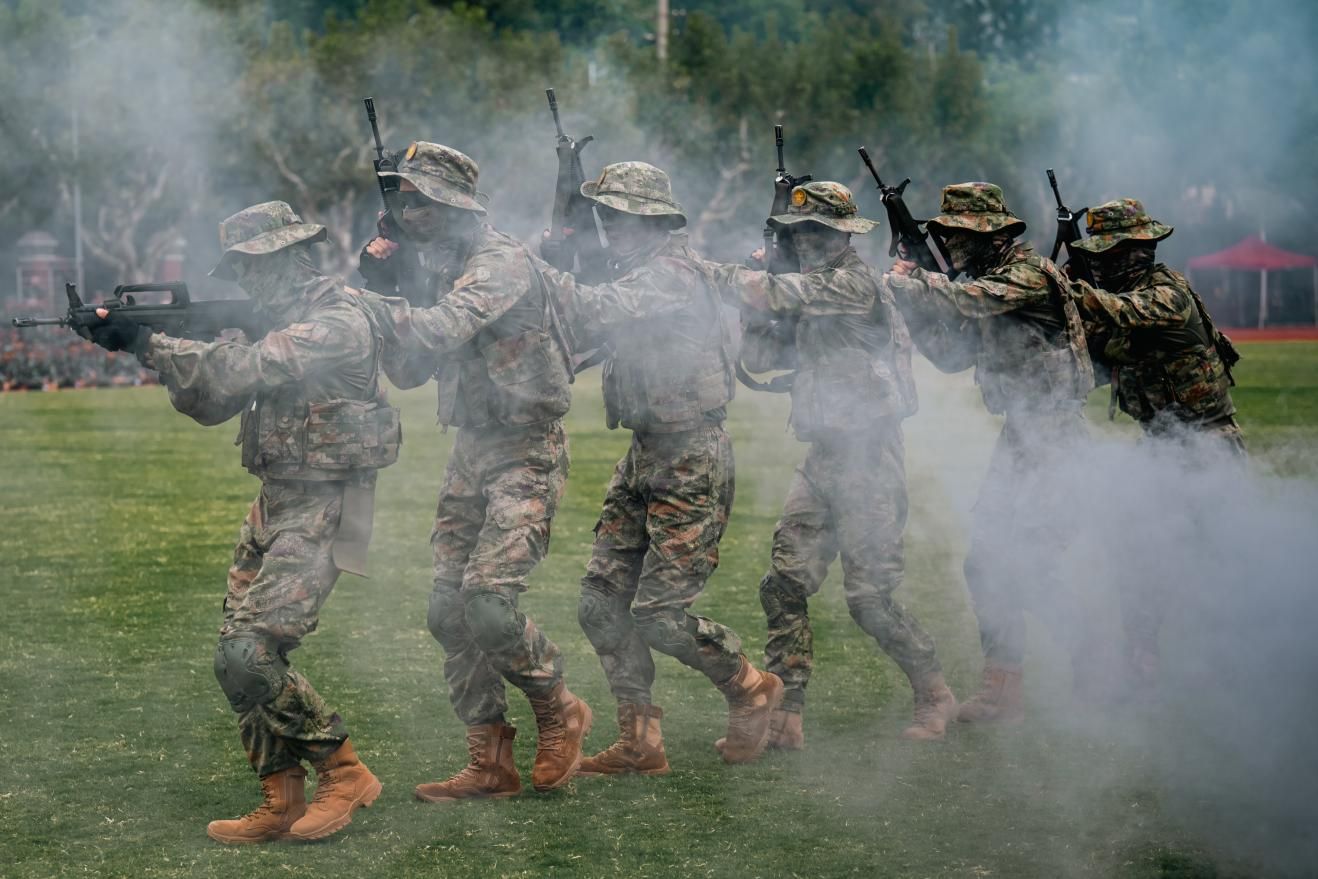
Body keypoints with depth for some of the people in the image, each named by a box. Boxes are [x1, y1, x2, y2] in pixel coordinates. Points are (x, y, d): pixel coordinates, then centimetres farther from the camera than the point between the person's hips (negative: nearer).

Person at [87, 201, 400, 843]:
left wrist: (147, 343, -26)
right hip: (275, 503, 9)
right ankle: (282, 803, 10)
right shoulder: (282, 321, 14)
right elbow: (212, 402, 11)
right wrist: (159, 344, -5)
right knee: (242, 656, 4)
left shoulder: (338, 325, -15)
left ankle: (344, 773, -2)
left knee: (247, 657, -17)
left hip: (320, 512, -9)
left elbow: (246, 371, -27)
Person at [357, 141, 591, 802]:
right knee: (449, 611, 3)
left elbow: (443, 329, -30)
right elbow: (409, 370, 14)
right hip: (471, 452, 9)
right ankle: (490, 764, 10)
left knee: (488, 602, -18)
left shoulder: (501, 262, -15)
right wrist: (384, 285, 2)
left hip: (526, 454, -9)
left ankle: (560, 715, 5)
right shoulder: (434, 270, 13)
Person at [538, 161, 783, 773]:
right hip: (646, 457, 10)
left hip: (691, 466, -10)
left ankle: (751, 689, 15)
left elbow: (595, 315, -29)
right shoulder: (643, 271, 14)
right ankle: (639, 742, 9)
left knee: (659, 613, -9)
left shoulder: (673, 273, -17)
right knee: (602, 600, 4)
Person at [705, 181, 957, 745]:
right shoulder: (820, 288, 15)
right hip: (824, 460, 9)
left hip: (868, 460, -9)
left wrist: (713, 272, -14)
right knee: (784, 586, 0)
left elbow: (771, 297, -25)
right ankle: (783, 718, 2)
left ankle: (935, 698, 14)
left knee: (870, 599, -5)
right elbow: (770, 354, 16)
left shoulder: (854, 283, -13)